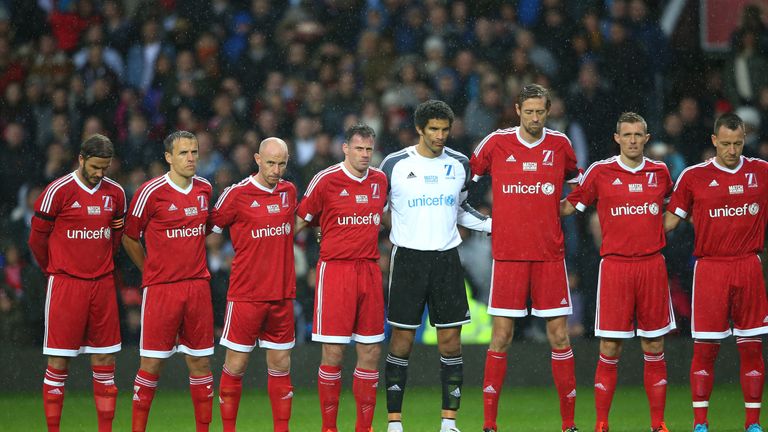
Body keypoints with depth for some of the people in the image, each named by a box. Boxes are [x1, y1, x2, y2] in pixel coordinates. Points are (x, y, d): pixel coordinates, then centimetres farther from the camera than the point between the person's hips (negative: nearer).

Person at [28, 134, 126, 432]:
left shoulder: (115, 193, 7)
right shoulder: (59, 191, -8)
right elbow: (37, 237, 0)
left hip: (102, 283, 5)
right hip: (66, 284, -5)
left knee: (105, 363, 5)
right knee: (58, 363, -3)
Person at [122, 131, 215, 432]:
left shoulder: (204, 189, 8)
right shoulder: (151, 192, -8)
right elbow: (129, 237, 2)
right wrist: (151, 270, 8)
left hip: (197, 285, 5)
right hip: (160, 288, -5)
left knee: (200, 361, 6)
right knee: (152, 362, -4)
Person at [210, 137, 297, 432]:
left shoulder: (288, 191, 8)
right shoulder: (237, 194, -8)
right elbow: (209, 228, 0)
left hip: (282, 294, 5)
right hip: (246, 294, -5)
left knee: (280, 364, 7)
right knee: (235, 365, -1)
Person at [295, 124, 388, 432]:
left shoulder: (379, 180, 10)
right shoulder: (326, 180, -5)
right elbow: (301, 220, 4)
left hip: (369, 268, 5)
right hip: (335, 268, -5)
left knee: (370, 352, 4)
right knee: (333, 352, -5)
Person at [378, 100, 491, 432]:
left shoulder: (459, 164, 7)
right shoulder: (395, 164, -2)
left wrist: (492, 224, 12)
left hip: (446, 258, 3)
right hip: (408, 257, -3)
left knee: (450, 339, 0)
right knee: (402, 339, -2)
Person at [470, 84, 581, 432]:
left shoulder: (560, 145, 5)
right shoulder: (497, 143, 1)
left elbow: (576, 181, 23)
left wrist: (562, 209, 13)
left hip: (550, 256, 1)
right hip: (508, 255, -1)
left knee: (559, 335, 0)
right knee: (501, 335, -2)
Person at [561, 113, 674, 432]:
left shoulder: (659, 172, 9)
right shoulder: (601, 172, 1)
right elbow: (570, 205, 12)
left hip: (652, 265, 2)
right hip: (615, 265, -2)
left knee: (654, 350, 5)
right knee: (609, 351, -3)